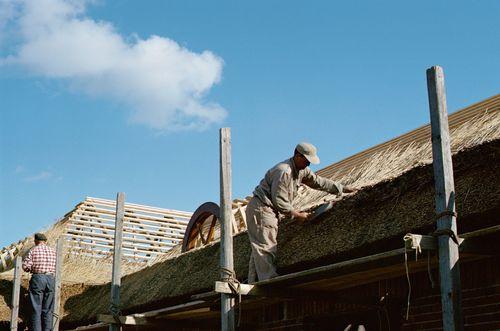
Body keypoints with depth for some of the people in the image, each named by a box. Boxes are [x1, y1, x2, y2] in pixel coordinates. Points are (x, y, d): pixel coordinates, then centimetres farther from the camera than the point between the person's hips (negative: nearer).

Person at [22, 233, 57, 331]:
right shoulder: (53, 251, 9)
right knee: (48, 310, 9)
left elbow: (25, 266, -8)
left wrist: (32, 268, 11)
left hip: (37, 279, -3)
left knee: (36, 309, 2)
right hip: (51, 279, 3)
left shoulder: (33, 250, -1)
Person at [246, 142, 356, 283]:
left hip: (271, 211, 10)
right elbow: (279, 201, -21)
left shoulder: (302, 170, 10)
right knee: (266, 247, -17)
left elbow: (319, 182, 19)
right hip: (261, 208, -10)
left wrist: (343, 189, 16)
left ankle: (253, 284, 6)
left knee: (259, 250, 6)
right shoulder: (283, 171, -21)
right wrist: (297, 215, -12)